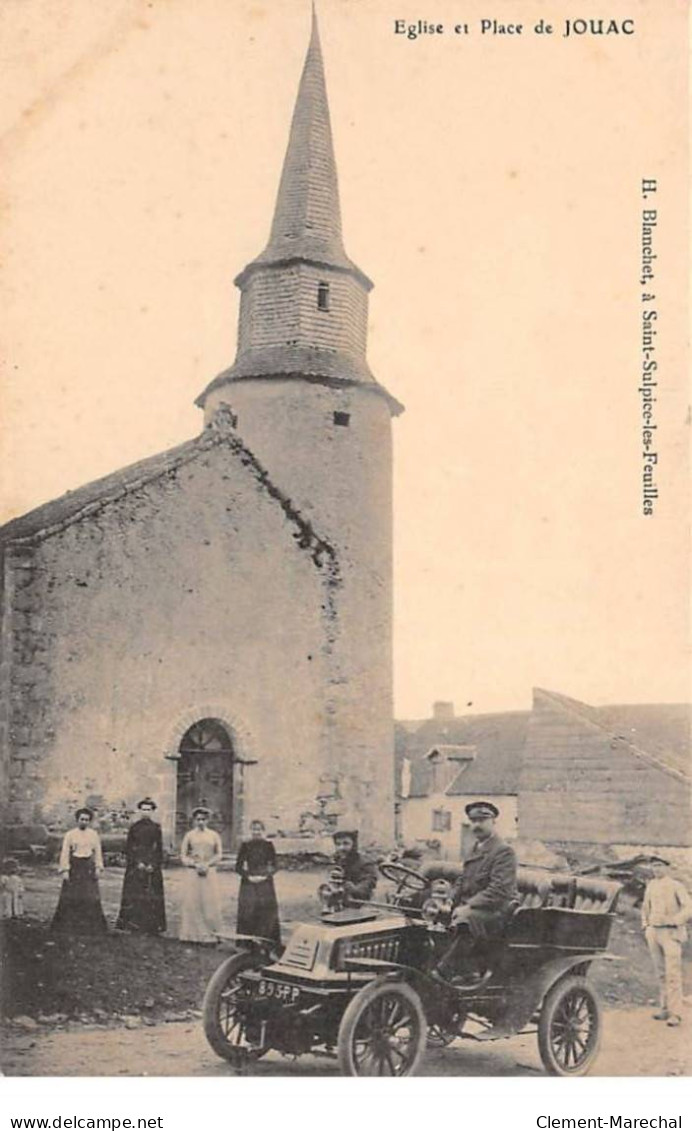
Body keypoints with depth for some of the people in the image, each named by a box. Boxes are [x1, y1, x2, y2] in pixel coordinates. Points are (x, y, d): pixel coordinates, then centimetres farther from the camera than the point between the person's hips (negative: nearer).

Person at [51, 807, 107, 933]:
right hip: (74, 867, -2)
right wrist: (65, 870, -9)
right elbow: (65, 853, -3)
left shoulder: (94, 834, 7)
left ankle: (91, 925, 7)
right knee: (71, 897, -1)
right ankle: (69, 924, 8)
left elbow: (98, 852, 8)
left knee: (91, 897, 0)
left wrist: (98, 868, 0)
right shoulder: (70, 835, -1)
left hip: (89, 867, 2)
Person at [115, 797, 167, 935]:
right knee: (133, 895, -4)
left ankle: (151, 927, 3)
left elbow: (159, 849, 5)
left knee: (152, 896, -1)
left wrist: (154, 865, -7)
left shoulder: (156, 828, 6)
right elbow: (128, 848, 2)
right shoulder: (134, 826, 4)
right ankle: (131, 925, -1)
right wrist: (137, 863, -9)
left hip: (152, 867, 1)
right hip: (135, 865, -1)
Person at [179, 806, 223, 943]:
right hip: (192, 872, 0)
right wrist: (196, 864, -10)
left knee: (210, 902, -3)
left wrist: (207, 864, -8)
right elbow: (183, 856, 5)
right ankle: (192, 935, 1)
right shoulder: (189, 835, 5)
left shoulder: (214, 835, 8)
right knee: (191, 902, -3)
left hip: (209, 872, 0)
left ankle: (209, 934, 1)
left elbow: (219, 855, 8)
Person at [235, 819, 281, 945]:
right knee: (248, 914, -3)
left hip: (265, 884, 0)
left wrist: (265, 876, -11)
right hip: (248, 884, 0)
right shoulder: (245, 845, 3)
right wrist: (248, 877, -10)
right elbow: (238, 867, 4)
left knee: (267, 914, -2)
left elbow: (274, 866, 4)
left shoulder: (268, 845, 3)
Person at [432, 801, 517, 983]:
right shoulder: (475, 850, 21)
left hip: (496, 912, -9)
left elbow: (499, 890, -17)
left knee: (467, 922, -36)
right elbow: (462, 881, 22)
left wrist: (468, 907, -22)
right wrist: (451, 902, 1)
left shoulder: (503, 851, -6)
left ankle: (444, 972, -37)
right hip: (471, 909, 9)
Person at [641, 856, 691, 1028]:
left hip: (671, 933, -6)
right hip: (654, 933, 6)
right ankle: (665, 1008, 18)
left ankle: (675, 1013, -9)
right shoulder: (650, 886, 9)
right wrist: (646, 927, 11)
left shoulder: (676, 886, -8)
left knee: (673, 973, -10)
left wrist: (673, 921, -22)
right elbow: (645, 908, 22)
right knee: (660, 973, 10)